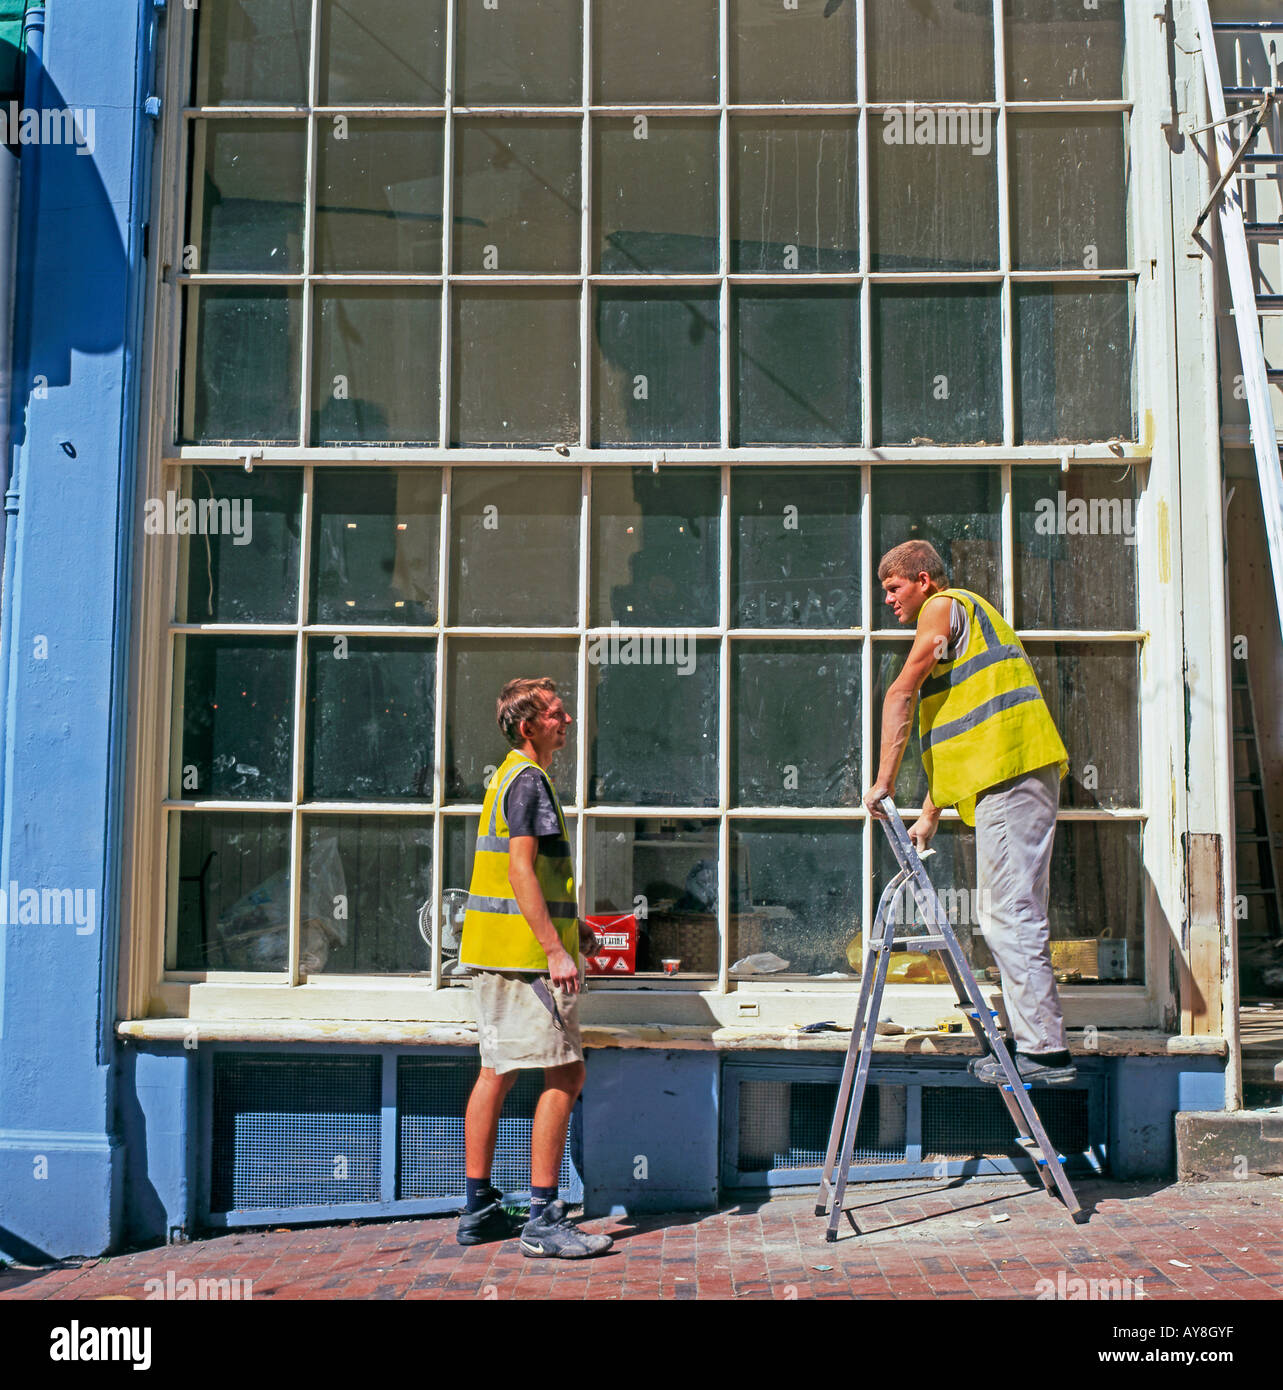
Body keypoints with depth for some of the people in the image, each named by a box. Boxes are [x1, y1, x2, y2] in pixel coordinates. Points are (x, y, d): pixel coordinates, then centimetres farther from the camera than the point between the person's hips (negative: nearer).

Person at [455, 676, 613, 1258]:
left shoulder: (509, 775, 19)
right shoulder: (529, 779, -13)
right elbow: (521, 871, -21)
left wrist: (567, 927, 24)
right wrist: (555, 949, -24)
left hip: (491, 950, 10)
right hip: (525, 953, -10)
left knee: (498, 1071, 12)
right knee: (565, 1074, -7)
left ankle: (480, 1210, 18)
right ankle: (543, 1220, -7)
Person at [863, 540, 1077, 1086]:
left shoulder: (945, 607, 2)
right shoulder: (971, 616, 31)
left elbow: (901, 694, -6)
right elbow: (954, 735, 29)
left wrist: (883, 781, -3)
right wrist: (930, 814, 25)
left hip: (1010, 774, -10)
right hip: (1019, 775, 10)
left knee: (1008, 914, -12)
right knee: (1012, 915, 11)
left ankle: (1044, 1048, -12)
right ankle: (1034, 1040, 13)